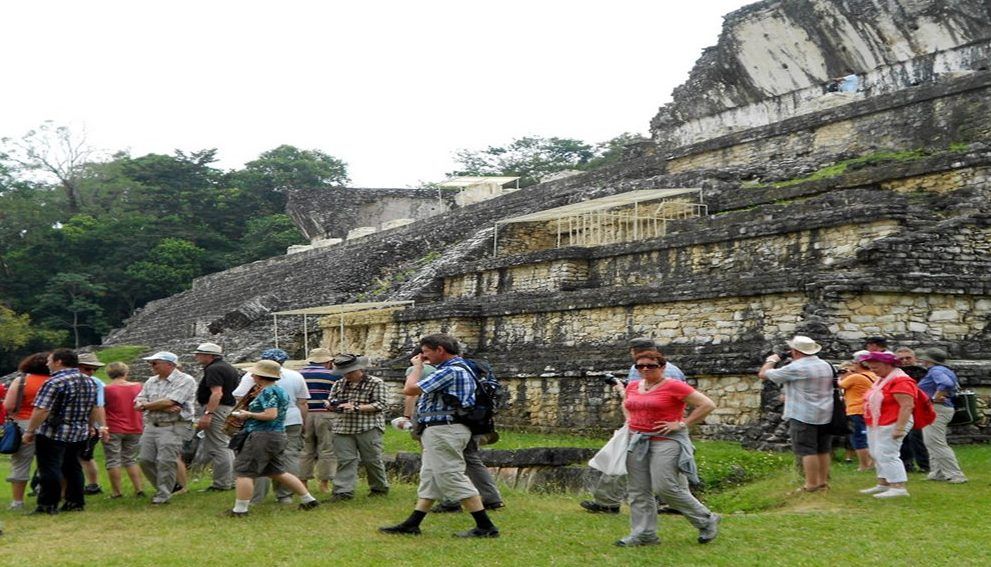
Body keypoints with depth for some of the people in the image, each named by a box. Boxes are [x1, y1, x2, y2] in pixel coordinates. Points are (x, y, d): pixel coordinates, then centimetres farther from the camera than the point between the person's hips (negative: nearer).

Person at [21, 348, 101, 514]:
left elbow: (41, 411, -21)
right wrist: (90, 427, 27)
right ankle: (76, 502, 19)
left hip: (53, 434, -8)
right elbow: (93, 409, 16)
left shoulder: (54, 383, -17)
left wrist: (29, 431, -13)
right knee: (72, 467, 16)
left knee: (50, 469, 0)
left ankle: (48, 505, 3)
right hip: (79, 434, 8)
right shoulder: (89, 382, 8)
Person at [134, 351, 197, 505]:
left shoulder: (185, 380, -7)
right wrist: (164, 408, -13)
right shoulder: (151, 382, 15)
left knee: (166, 462, -11)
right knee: (145, 460, 6)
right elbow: (139, 403, 3)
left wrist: (146, 405, -5)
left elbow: (169, 402, -18)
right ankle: (170, 486, 23)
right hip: (151, 426, 7)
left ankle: (163, 495, 2)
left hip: (173, 428, -7)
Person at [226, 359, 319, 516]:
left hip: (262, 437, -10)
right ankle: (308, 500, 18)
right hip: (278, 436, 10)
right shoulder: (281, 391, 15)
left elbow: (271, 415, -24)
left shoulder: (268, 392, -15)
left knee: (243, 472, -3)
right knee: (278, 472, 17)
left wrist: (248, 414, -13)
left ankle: (240, 509, -4)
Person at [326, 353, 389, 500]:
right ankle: (343, 491, -3)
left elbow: (380, 404, -8)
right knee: (344, 460, -4)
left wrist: (356, 408, -18)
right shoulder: (339, 384, 14)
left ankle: (379, 488, 19)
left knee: (372, 459, 2)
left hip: (368, 427, -4)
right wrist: (331, 404, -8)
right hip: (343, 427, 4)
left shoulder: (376, 383, 0)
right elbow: (330, 401, 19)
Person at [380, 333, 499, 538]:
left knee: (452, 478, -8)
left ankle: (486, 527, -5)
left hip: (444, 430, -11)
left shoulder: (450, 371, -19)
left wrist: (417, 366, -5)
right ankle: (411, 525, 19)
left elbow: (410, 389, -17)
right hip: (439, 431, 11)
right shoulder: (458, 368, 16)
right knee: (429, 478, 13)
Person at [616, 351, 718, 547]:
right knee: (638, 490, 4)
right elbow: (625, 404, 34)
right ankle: (644, 534, 12)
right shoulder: (633, 387, 10)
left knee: (666, 487, -11)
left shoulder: (673, 386, -10)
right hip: (638, 441, 7)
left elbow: (707, 405, -12)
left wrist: (682, 424, -13)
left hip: (666, 441, -7)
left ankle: (706, 521, 7)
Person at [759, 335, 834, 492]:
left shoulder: (795, 368, -15)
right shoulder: (826, 366, 9)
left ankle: (811, 484, -4)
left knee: (807, 450, -4)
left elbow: (763, 374, -9)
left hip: (803, 416, -7)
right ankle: (823, 481, 19)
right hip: (825, 415, 8)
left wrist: (771, 360, 11)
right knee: (823, 450, 13)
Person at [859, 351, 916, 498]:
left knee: (886, 455, -13)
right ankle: (883, 484, 21)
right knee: (877, 455, 13)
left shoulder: (901, 381, -17)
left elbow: (907, 406, -23)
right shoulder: (882, 380, 15)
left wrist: (899, 428, -27)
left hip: (891, 425, -10)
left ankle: (899, 487, -11)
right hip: (876, 425, 11)